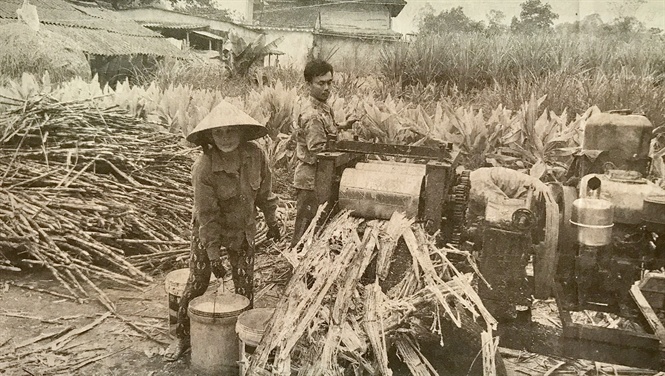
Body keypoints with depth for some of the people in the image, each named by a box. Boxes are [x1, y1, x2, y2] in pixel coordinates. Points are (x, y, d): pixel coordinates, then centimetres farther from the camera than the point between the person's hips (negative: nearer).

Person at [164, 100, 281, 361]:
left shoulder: (255, 155, -18)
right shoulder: (203, 169, -28)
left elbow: (264, 191, -1)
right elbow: (207, 216, -23)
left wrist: (272, 222, 7)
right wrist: (213, 255, -19)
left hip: (244, 229, 3)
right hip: (207, 231, -3)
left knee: (245, 286, 10)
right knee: (196, 284, 4)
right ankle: (183, 336, 24)